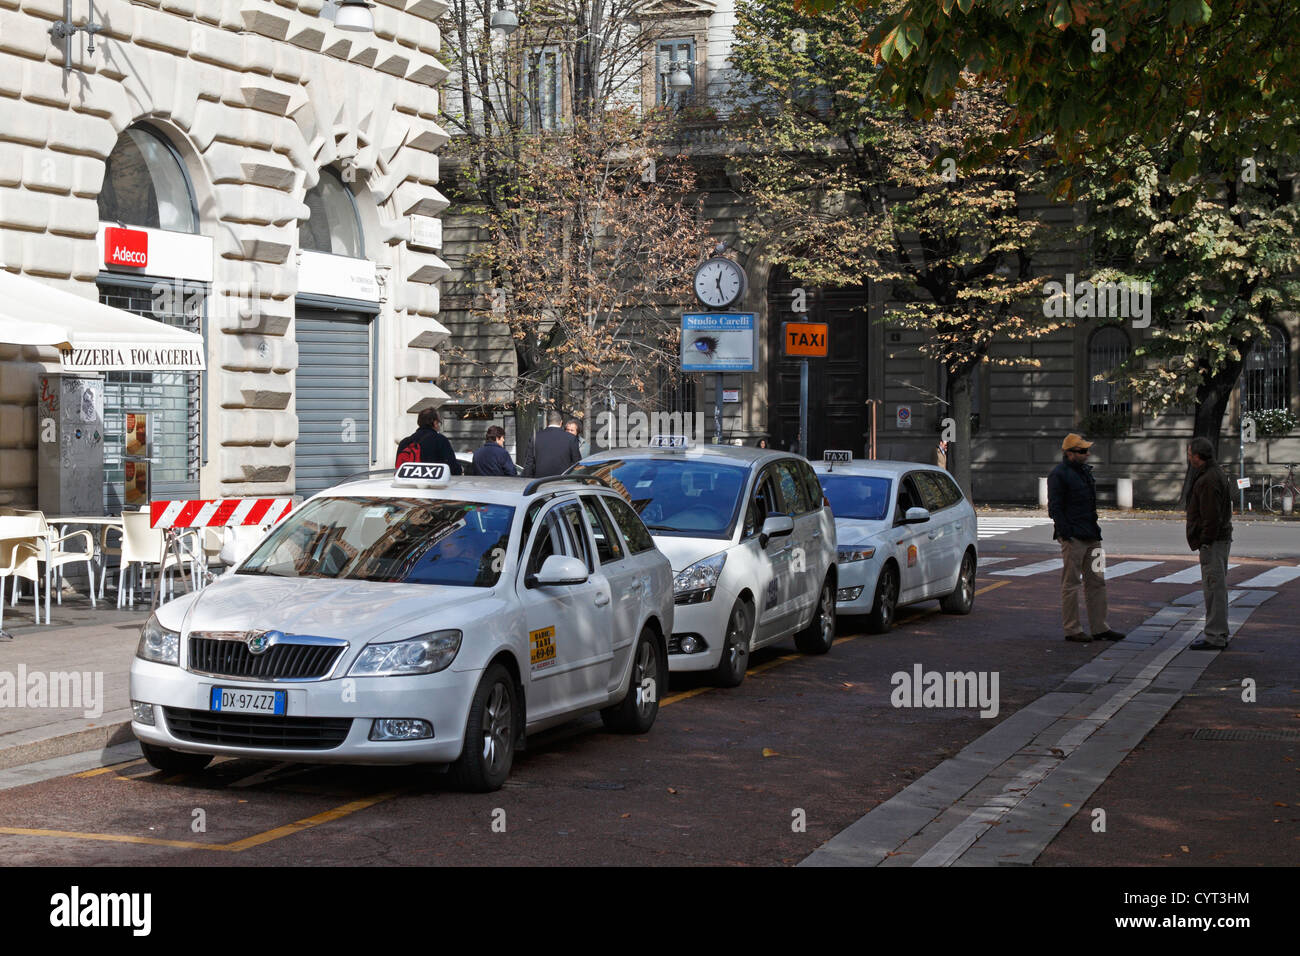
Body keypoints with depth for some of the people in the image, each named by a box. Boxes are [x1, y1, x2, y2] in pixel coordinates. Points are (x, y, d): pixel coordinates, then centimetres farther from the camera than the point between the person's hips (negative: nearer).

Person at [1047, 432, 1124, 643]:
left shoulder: (1085, 471, 17)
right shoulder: (1059, 475, -10)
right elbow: (1055, 508, -14)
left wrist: (1095, 530, 19)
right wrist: (1067, 534, -19)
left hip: (1091, 538, 9)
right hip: (1073, 538, -9)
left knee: (1096, 582, 10)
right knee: (1071, 584, -2)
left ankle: (1099, 628, 15)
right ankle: (1071, 630, 4)